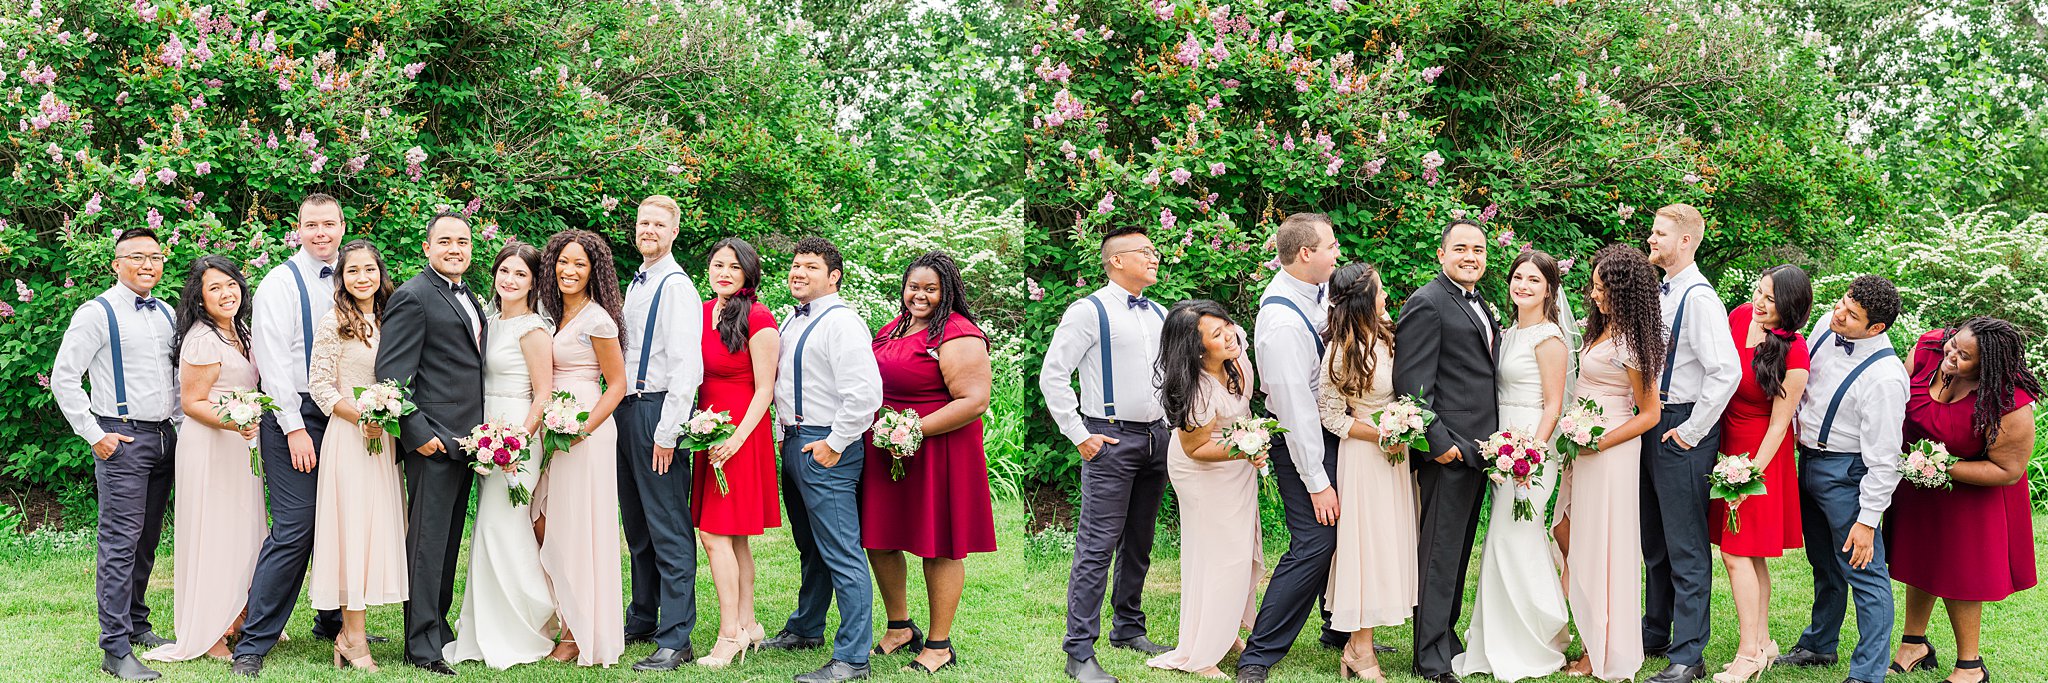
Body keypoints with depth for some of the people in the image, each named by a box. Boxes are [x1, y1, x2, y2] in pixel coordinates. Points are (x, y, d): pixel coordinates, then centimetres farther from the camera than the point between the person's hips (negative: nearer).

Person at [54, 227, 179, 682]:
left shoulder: (166, 314, 14)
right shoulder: (98, 314, -6)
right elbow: (63, 378, -7)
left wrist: (181, 426, 13)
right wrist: (94, 435, -11)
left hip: (164, 437, 7)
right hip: (122, 440, -7)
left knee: (148, 540, 13)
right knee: (120, 542, -9)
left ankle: (135, 624, 26)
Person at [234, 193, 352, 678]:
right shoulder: (280, 284, -4)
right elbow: (275, 361, -10)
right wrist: (294, 428, -15)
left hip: (344, 417, 6)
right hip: (295, 418, -6)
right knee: (294, 529, -11)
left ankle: (333, 622, 27)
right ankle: (253, 644, -5)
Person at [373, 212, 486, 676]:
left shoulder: (470, 299, 17)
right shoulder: (413, 297, -10)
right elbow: (392, 374, -15)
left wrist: (479, 433, 15)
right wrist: (418, 434, -20)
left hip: (466, 440, 8)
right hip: (433, 440, -8)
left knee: (449, 543, 15)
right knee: (427, 542, -5)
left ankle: (439, 628, 24)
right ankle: (422, 646, 0)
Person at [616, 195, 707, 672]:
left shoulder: (676, 286, -11)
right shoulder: (636, 284, 16)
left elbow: (685, 365, -17)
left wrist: (667, 432, -20)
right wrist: (625, 412, 10)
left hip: (659, 410, -9)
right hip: (628, 408, 9)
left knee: (669, 531, -6)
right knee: (637, 526, 18)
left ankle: (675, 640, -3)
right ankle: (642, 620, 30)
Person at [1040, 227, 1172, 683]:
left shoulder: (1160, 315, 14)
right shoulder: (1090, 311, -7)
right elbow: (1052, 375, -9)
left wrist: (1172, 425, 14)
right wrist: (1079, 436, -12)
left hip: (1156, 436, 7)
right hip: (1111, 439, -7)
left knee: (1139, 543, 14)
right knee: (1097, 546, -9)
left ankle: (1128, 629, 28)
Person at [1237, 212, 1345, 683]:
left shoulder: (1314, 289, 0)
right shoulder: (1282, 323, -27)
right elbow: (1295, 407, -26)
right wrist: (1316, 482, -22)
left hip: (1332, 427, 9)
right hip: (1304, 439, -9)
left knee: (1341, 533, 18)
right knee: (1315, 542, -11)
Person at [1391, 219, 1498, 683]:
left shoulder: (1482, 308, 18)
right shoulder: (1427, 304, -11)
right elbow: (1413, 383, -16)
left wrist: (1492, 444, 15)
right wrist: (1438, 443, -21)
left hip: (1479, 448, 9)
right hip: (1448, 450, -9)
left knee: (1458, 552, 16)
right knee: (1440, 554, -5)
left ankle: (1447, 639, 27)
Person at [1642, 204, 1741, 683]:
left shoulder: (1699, 298, -16)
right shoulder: (1658, 293, 10)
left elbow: (1726, 372, -24)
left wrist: (1690, 432, -18)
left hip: (1683, 433, -9)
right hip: (1653, 423, 9)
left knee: (1686, 550, -2)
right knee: (1654, 543, 20)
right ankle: (1655, 634, 34)